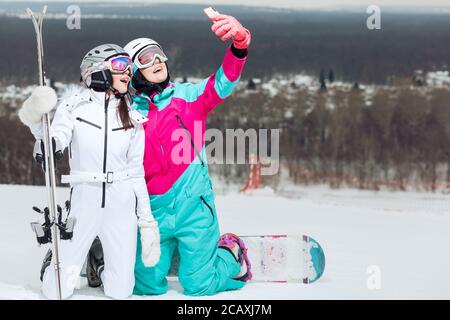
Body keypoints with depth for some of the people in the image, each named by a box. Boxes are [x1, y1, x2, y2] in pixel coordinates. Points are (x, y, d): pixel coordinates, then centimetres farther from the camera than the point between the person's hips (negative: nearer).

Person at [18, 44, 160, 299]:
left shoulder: (132, 116, 7)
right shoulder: (74, 106, -3)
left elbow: (136, 172, 10)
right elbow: (53, 145, -16)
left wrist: (147, 221, 7)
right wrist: (37, 122, -36)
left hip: (122, 205, 3)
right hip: (84, 202, -3)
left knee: (120, 292, 2)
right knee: (59, 291, -2)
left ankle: (100, 264, 35)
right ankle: (54, 262, 32)